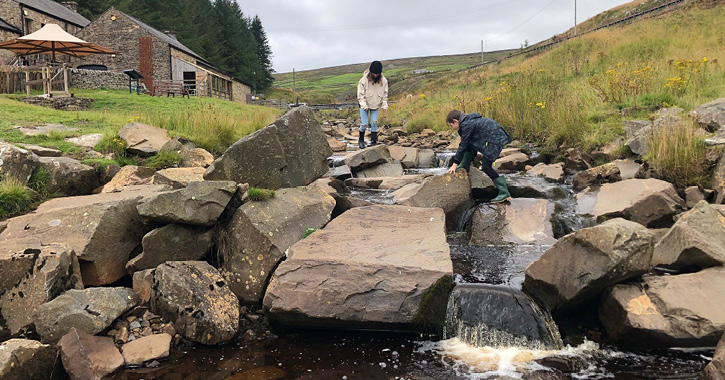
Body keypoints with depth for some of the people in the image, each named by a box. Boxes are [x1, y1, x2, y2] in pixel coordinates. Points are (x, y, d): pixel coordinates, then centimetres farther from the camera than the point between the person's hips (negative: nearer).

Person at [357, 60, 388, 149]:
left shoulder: (384, 81, -9)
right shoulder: (364, 80, -19)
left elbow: (385, 95, 2)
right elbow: (360, 94, -13)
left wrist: (385, 106, -5)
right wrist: (364, 105, -22)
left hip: (376, 105, 2)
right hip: (365, 105, -2)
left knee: (374, 123, -4)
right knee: (364, 124, -4)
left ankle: (374, 142, 5)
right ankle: (361, 140, 17)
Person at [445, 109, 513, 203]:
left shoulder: (467, 125, -16)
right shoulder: (469, 121, 15)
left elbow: (462, 145, -13)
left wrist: (455, 164, -7)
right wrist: (470, 160, 30)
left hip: (495, 139, -11)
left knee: (486, 166, -11)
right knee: (470, 144, 20)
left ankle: (504, 193, -10)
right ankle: (464, 167, 31)